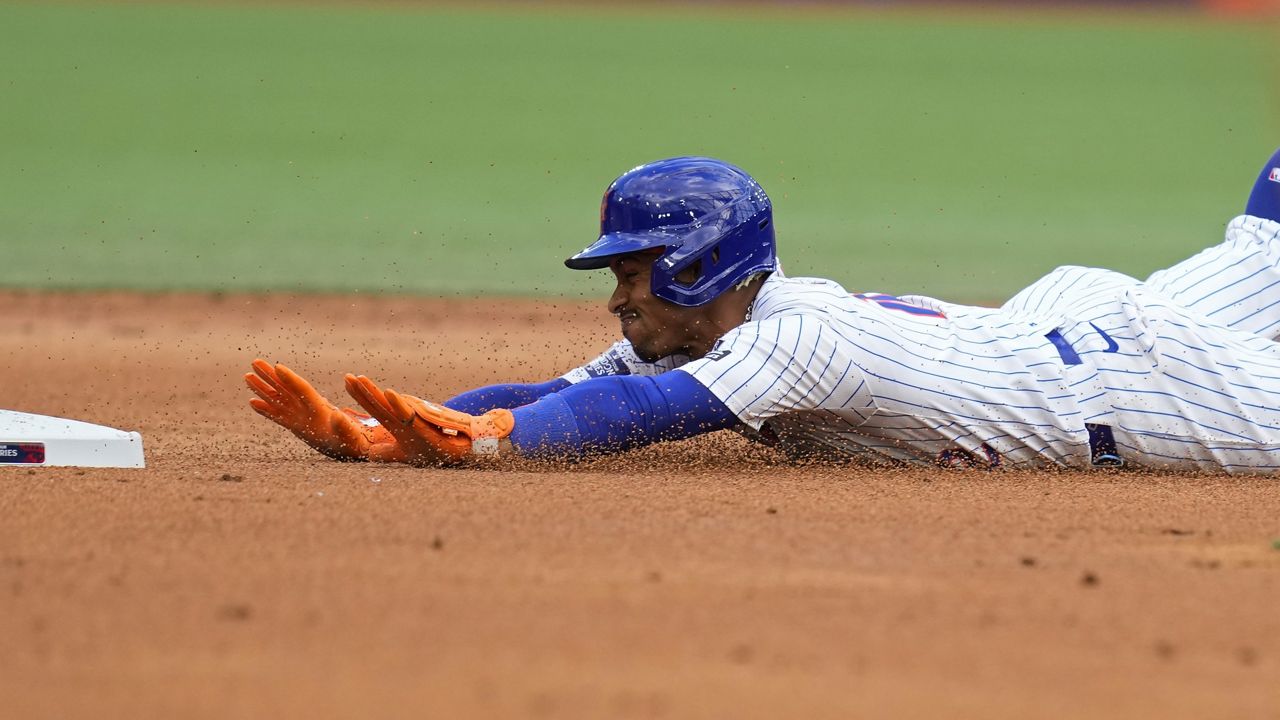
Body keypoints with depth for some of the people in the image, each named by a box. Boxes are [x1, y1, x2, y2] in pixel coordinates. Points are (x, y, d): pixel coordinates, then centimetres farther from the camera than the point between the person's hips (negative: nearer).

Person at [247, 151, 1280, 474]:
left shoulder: (800, 338, -38)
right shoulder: (680, 337, -12)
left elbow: (637, 412, -50)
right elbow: (557, 395, -18)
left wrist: (480, 439, -62)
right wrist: (368, 433, -32)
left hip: (1136, 378, -8)